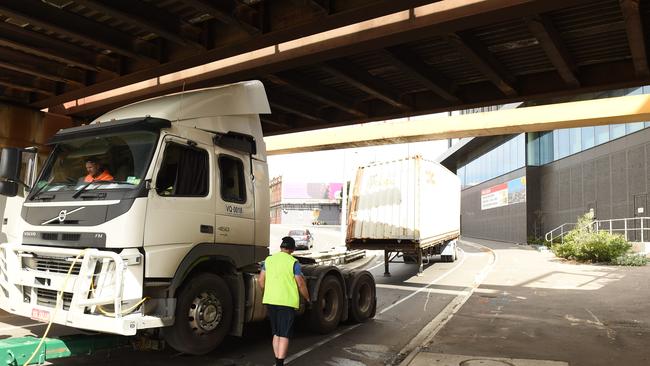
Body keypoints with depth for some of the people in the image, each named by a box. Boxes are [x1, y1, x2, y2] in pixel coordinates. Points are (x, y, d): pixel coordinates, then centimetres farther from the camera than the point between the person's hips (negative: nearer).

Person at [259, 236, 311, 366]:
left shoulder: (268, 259, 6)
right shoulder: (293, 263, -8)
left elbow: (261, 280, 10)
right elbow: (301, 284, -7)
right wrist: (307, 299, 8)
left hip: (270, 301, 5)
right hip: (287, 302, -5)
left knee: (276, 334, 18)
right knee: (284, 335, 1)